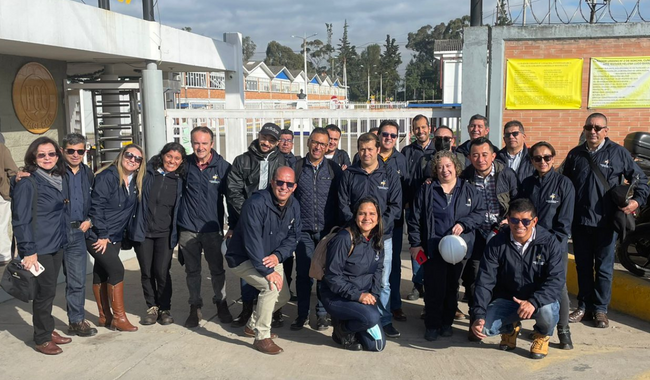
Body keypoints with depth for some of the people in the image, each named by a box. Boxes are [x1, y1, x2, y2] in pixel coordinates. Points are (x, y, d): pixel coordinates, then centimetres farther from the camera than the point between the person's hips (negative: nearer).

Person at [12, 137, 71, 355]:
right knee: (45, 291, 0)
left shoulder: (60, 179, 9)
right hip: (39, 248, -6)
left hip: (57, 245, 6)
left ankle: (48, 330, 28)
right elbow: (20, 220, -14)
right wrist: (28, 251, -17)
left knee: (49, 290, 14)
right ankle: (42, 339, 14)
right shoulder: (27, 183, -13)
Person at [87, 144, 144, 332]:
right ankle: (119, 317, -6)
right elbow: (96, 206, -19)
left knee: (102, 272, 14)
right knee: (117, 268, -13)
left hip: (114, 237, 7)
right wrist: (102, 235, -18)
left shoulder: (136, 181, 6)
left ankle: (105, 316, 20)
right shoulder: (108, 176, -16)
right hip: (97, 235, -7)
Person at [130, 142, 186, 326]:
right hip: (143, 231, 1)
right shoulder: (147, 173, 2)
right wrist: (133, 225, 4)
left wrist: (177, 232, 6)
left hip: (165, 233, -1)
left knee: (162, 271, -7)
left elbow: (182, 208, 11)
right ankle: (152, 307, 23)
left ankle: (165, 309, 13)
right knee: (146, 272, 6)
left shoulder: (180, 180, 4)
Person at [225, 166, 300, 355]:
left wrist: (277, 255, -20)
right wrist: (267, 271, -33)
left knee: (283, 296, 12)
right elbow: (252, 242, -33)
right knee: (271, 286, -28)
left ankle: (252, 325, 36)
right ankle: (262, 337, -13)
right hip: (243, 259, -8)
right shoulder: (256, 204, -29)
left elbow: (293, 237, -1)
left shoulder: (293, 206, -5)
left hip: (270, 259, 8)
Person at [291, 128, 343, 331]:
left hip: (327, 230, 0)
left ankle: (322, 313, 20)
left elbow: (341, 199, 5)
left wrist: (339, 227, 0)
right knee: (303, 273, 4)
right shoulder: (296, 167, 4)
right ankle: (302, 314, 18)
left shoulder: (334, 169, 4)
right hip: (303, 230, 0)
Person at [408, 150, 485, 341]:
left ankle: (447, 322, 24)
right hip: (433, 247, -1)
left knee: (452, 286, 9)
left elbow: (480, 211, 6)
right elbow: (415, 218, 4)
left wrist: (464, 224, -10)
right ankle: (432, 325, 10)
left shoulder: (468, 189, 8)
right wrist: (415, 243, -1)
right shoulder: (427, 190, 5)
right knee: (434, 287, -3)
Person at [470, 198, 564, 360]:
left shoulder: (549, 242, -13)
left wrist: (534, 301, -37)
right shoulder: (497, 244, -10)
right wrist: (478, 315, -23)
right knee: (485, 328, -22)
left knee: (547, 311, -35)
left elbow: (556, 279, -20)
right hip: (506, 300, 2)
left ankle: (542, 335, 5)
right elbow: (485, 281, -12)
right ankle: (510, 328, 18)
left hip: (539, 300, -1)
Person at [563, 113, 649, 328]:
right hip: (579, 221, 3)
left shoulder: (618, 153, 0)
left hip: (606, 222, -3)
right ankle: (584, 307, 22)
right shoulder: (575, 154, 9)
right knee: (583, 267, 11)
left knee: (604, 268, 5)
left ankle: (600, 309, 17)